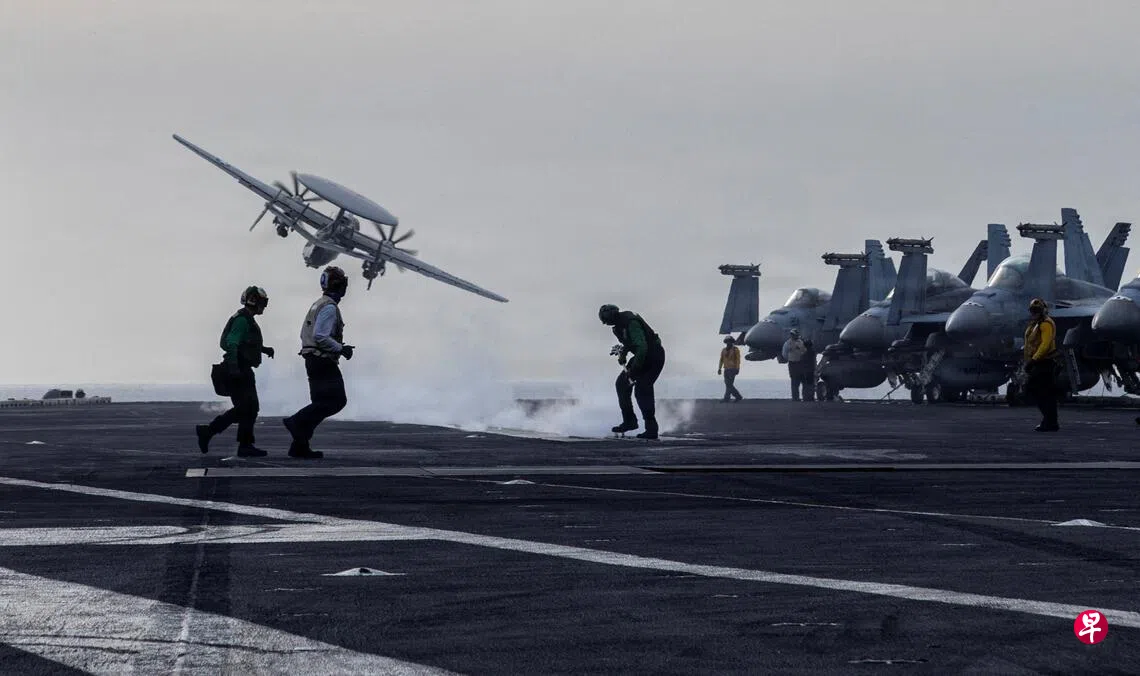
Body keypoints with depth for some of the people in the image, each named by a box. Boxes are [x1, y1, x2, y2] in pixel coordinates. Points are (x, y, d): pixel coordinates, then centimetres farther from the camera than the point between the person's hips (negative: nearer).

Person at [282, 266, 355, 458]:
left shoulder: (317, 305, 18)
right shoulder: (329, 307, -13)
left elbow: (304, 334, 21)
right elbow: (320, 336, -23)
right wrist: (341, 349, -13)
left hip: (312, 360, 10)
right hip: (323, 361, -10)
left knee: (321, 404, 9)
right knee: (335, 400, -10)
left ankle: (299, 447, 5)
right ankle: (296, 421, -16)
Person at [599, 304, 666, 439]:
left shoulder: (631, 323, -27)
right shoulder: (621, 322, 3)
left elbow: (641, 347, -33)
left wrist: (633, 371, -32)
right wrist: (623, 353, 6)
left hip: (654, 356, -10)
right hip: (641, 356, 10)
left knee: (641, 390, -15)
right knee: (621, 383, 8)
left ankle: (651, 429, -12)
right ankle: (629, 421, 14)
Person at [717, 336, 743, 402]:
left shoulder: (736, 350, -4)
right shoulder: (724, 350, 11)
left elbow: (738, 360, -9)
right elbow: (721, 360, 11)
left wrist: (737, 369, -17)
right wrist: (719, 369, 3)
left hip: (733, 369, -6)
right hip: (726, 369, 6)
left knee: (729, 384, -13)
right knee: (728, 384, 4)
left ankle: (726, 398, -14)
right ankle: (738, 396, 14)